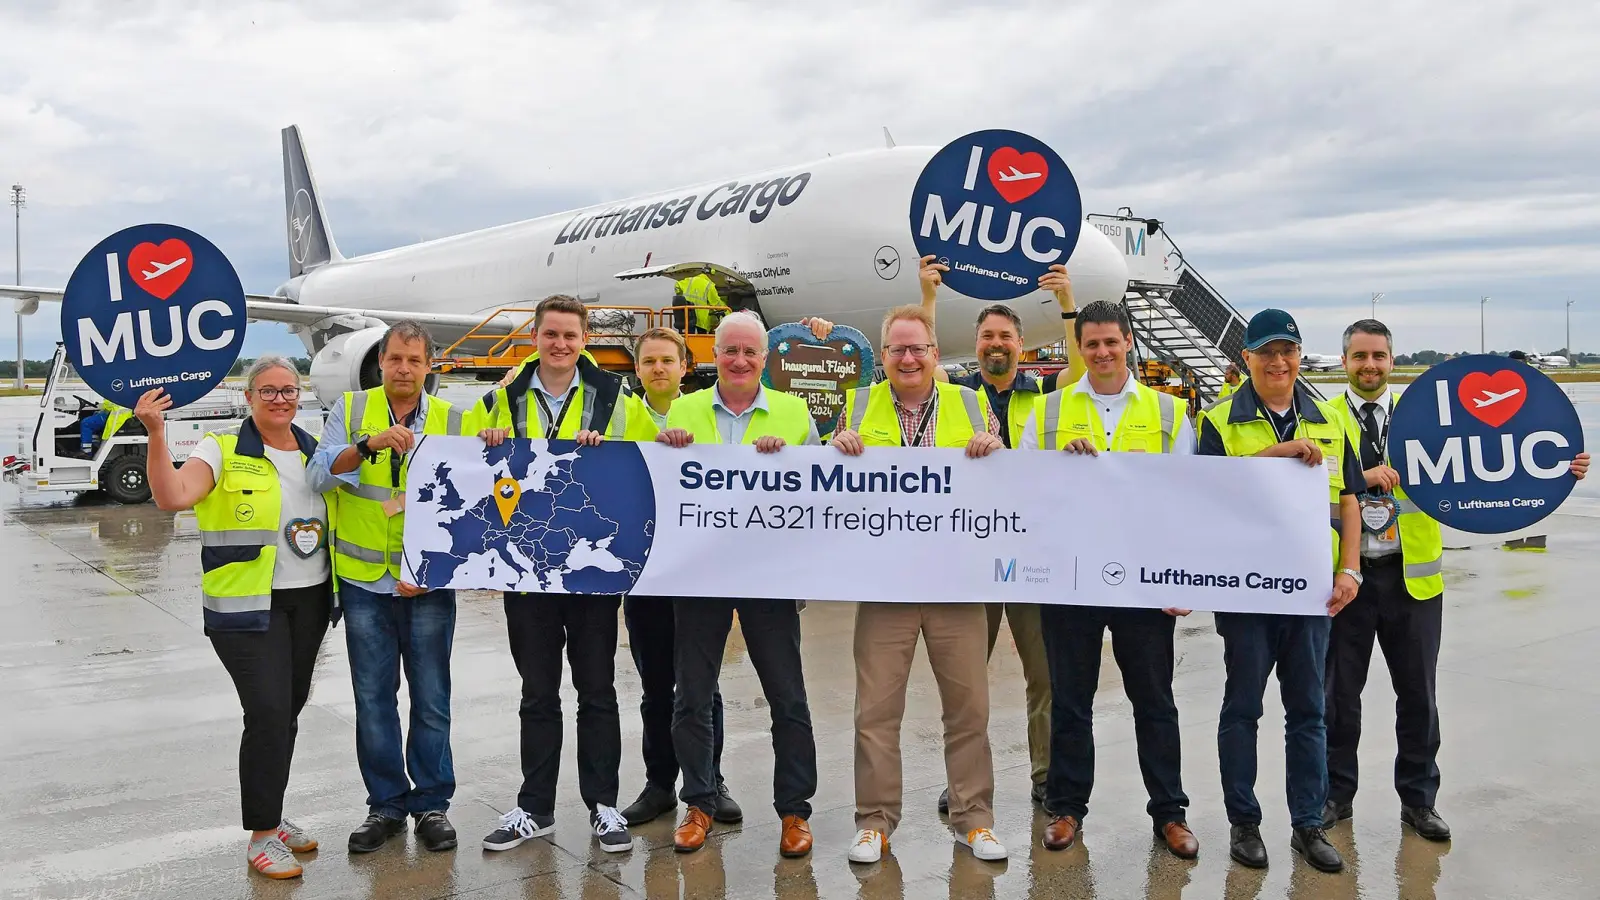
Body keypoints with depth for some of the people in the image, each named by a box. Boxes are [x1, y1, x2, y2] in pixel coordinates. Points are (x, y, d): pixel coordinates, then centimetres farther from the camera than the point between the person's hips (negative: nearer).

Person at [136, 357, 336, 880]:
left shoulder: (317, 451, 9)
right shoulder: (223, 452, -6)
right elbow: (172, 497, -22)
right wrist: (156, 435, -35)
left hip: (311, 601, 5)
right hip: (247, 605, -5)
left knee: (286, 713, 13)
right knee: (268, 714, -12)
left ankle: (271, 817, 29)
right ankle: (261, 837, 2)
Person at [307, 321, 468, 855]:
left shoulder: (451, 422, 0)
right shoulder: (350, 411, 1)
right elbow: (319, 475, -12)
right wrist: (367, 444, -28)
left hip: (429, 583, 0)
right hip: (365, 581, 1)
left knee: (431, 698, 6)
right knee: (373, 697, 9)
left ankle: (432, 802, 20)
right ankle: (386, 804, 23)